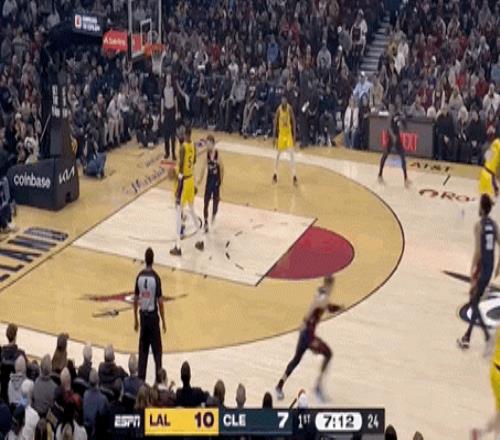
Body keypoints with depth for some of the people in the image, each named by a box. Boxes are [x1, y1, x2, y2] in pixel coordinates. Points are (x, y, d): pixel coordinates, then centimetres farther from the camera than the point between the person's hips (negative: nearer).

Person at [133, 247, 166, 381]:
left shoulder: (139, 276, 0)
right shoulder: (156, 277, -13)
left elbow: (135, 300, 5)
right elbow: (160, 302, -12)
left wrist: (135, 319, 14)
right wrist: (163, 321, -3)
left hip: (143, 315, 4)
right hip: (153, 315, -4)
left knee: (143, 350, 11)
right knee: (156, 350, 3)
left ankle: (141, 379, 12)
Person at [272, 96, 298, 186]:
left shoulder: (290, 109, -13)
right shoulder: (278, 110, -13)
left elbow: (293, 121, -5)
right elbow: (275, 123, -5)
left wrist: (294, 135, -7)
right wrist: (275, 137, -6)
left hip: (288, 133, -1)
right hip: (281, 134, 1)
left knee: (291, 153, -11)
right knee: (278, 154, 12)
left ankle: (294, 177, -12)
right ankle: (275, 174, 28)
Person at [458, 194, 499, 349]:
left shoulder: (479, 225, -15)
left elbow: (478, 251, -20)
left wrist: (473, 270, -15)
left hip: (482, 267, -7)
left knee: (473, 303, 2)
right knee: (475, 301, 15)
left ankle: (486, 332, -11)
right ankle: (467, 337, 21)